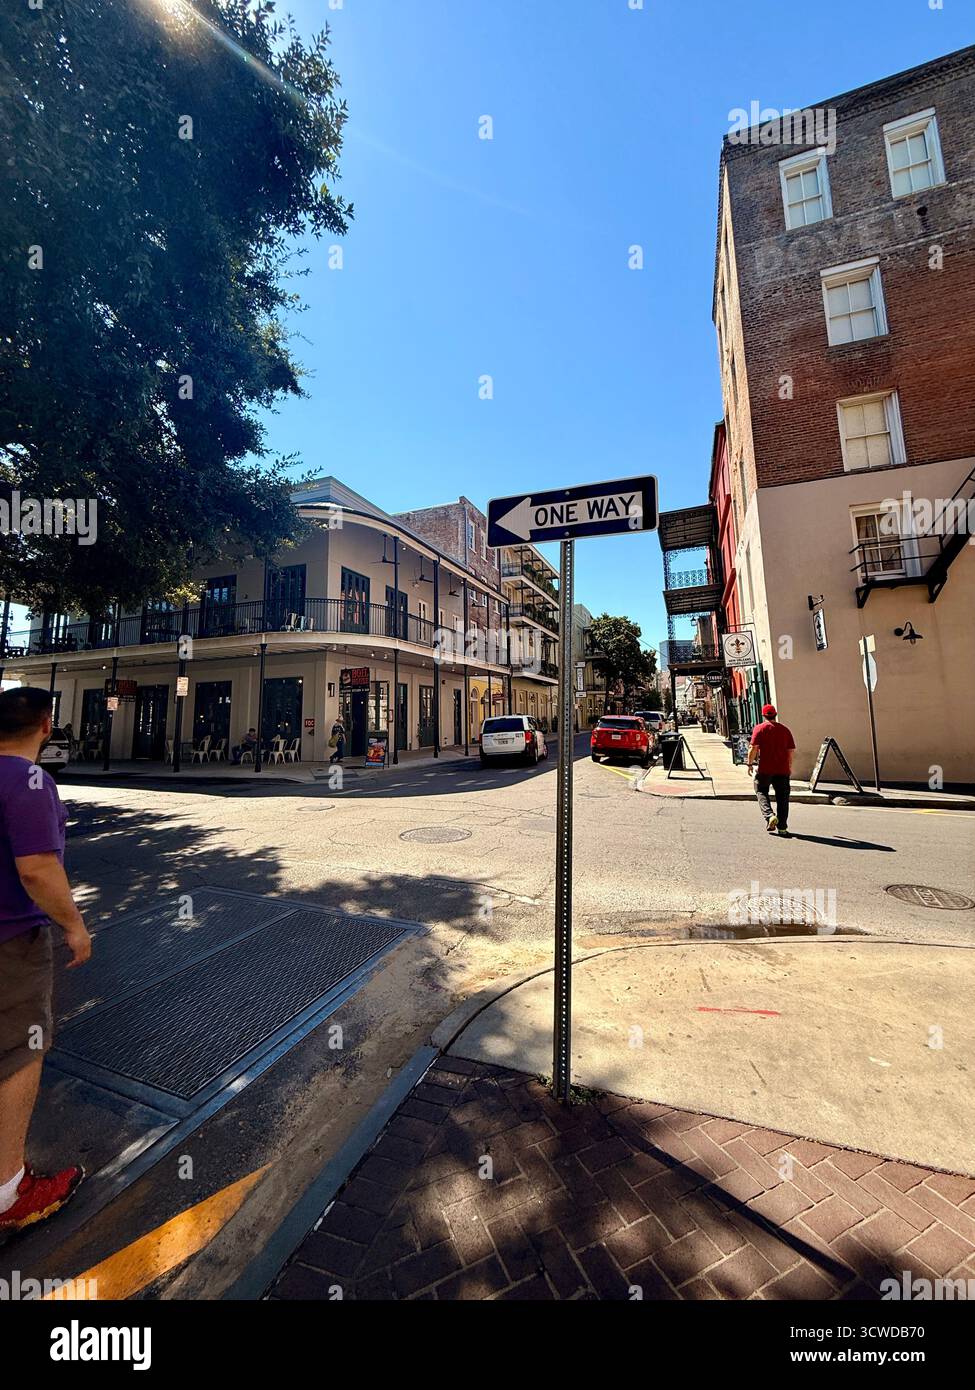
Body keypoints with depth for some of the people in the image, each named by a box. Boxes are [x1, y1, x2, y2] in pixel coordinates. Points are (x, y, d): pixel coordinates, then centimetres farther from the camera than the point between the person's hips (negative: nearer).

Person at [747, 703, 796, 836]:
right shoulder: (785, 729, 9)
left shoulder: (759, 728, -4)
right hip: (782, 770, 3)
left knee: (761, 792, 11)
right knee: (782, 797, 9)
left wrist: (750, 763, -2)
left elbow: (754, 748, -11)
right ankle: (782, 827, 11)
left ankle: (770, 815, -12)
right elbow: (791, 750, 10)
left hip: (764, 769, -3)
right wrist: (789, 766, 21)